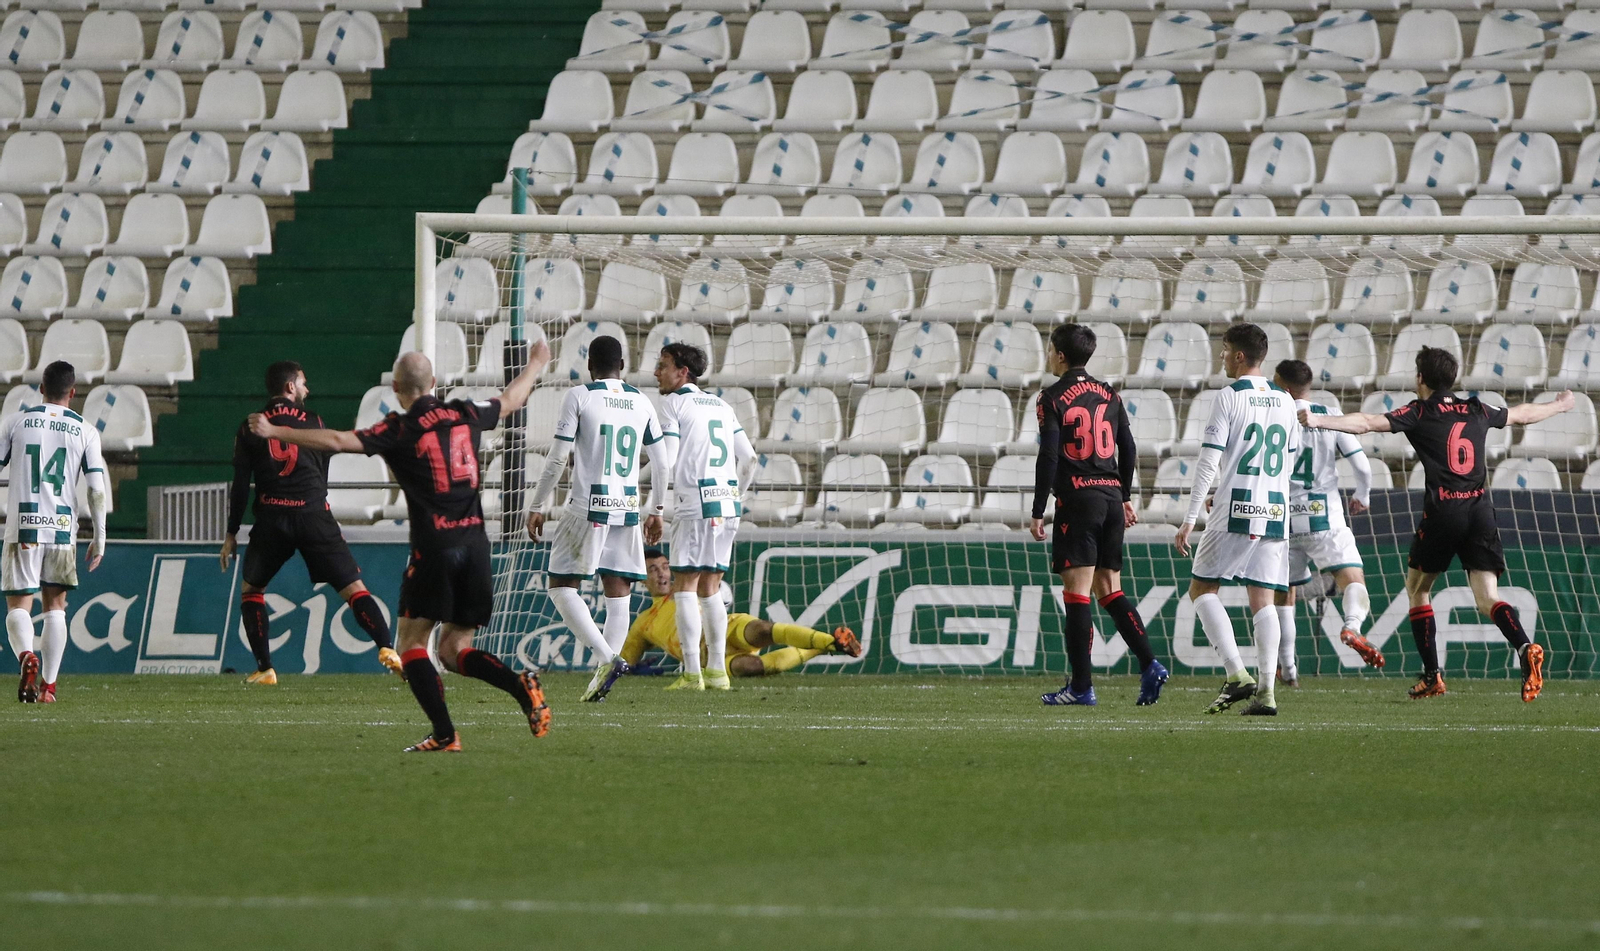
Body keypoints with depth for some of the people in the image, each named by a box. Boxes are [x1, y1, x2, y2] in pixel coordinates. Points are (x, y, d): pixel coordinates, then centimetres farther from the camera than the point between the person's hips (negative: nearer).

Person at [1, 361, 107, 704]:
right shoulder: (85, 431, 4)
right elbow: (98, 489, -1)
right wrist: (99, 538, 5)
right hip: (63, 528, 1)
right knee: (55, 605, 13)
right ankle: (48, 685, 8)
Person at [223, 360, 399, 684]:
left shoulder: (249, 429, 9)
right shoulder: (313, 421, 9)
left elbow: (240, 484, 5)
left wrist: (231, 533, 11)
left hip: (271, 518, 1)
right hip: (313, 515, -1)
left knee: (251, 590, 19)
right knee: (354, 588, -2)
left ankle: (265, 668, 8)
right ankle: (387, 648, -20)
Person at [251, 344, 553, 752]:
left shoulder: (400, 430, -6)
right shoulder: (464, 414, 10)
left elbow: (336, 441, -13)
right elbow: (510, 401, 30)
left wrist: (274, 432, -7)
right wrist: (535, 364, 49)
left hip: (434, 549, -6)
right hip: (475, 543, 6)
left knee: (412, 643, 3)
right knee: (454, 649, 13)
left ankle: (444, 734, -11)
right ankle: (522, 684, -13)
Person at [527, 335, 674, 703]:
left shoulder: (579, 397, -4)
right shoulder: (642, 403, 10)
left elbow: (558, 458, -7)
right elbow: (662, 464, 13)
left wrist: (536, 506, 1)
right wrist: (655, 510, 25)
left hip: (587, 507, -4)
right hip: (628, 508, 5)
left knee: (562, 585, 2)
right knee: (618, 593, 7)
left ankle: (607, 658, -15)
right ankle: (605, 674, 0)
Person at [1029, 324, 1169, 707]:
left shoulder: (1053, 397, -5)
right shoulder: (1109, 395, 12)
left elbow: (1048, 457, -11)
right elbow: (1129, 450, 14)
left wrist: (1038, 512, -7)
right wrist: (1125, 497, 24)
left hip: (1077, 499, -6)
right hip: (1111, 496, 6)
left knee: (1077, 592, -5)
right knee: (1110, 589, 12)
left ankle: (1081, 686, -6)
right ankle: (1149, 664, -4)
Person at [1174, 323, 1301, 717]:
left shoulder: (1229, 397, -7)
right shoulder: (1284, 401, 12)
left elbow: (1209, 462, -10)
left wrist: (1190, 518, -9)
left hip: (1235, 511, -6)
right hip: (1276, 511, 6)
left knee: (1202, 588, 5)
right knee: (1262, 599, 5)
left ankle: (1236, 673, -10)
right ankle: (1266, 690, -5)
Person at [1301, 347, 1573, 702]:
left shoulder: (1419, 413, 1)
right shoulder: (1478, 411, 15)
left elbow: (1368, 423, -12)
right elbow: (1522, 415, 33)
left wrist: (1318, 420, -16)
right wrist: (1559, 405, 52)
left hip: (1442, 512, -4)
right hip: (1480, 510, 4)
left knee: (1417, 589, 16)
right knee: (1487, 599, -1)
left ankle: (1432, 675, 12)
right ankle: (1525, 648, -30)